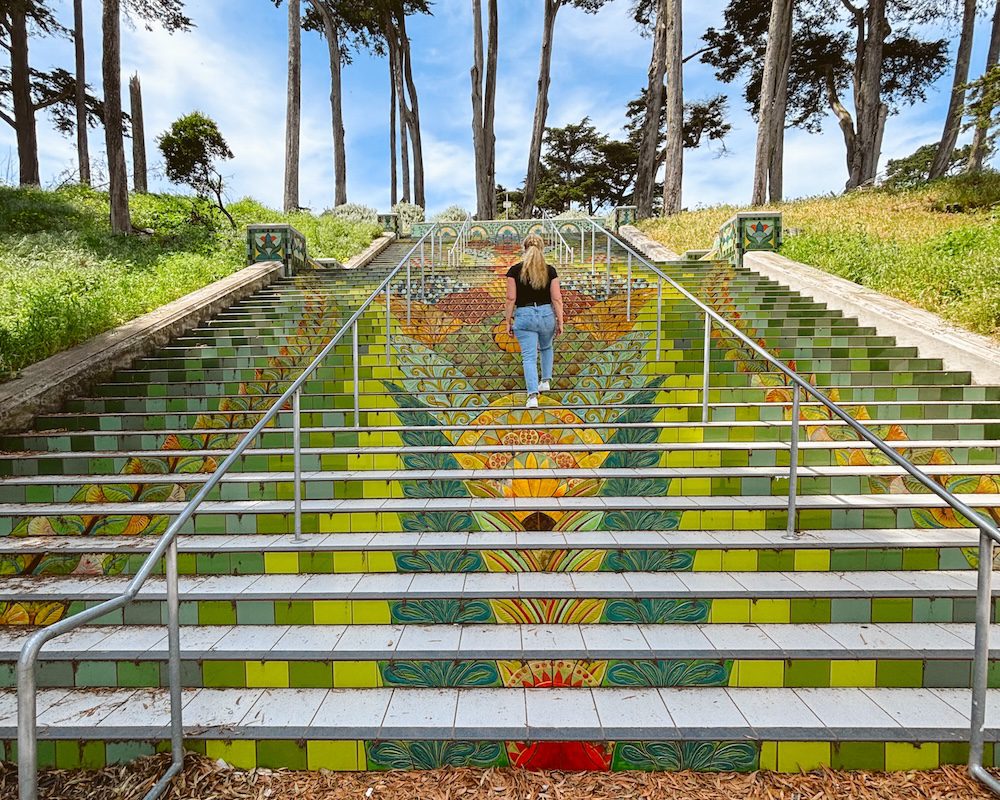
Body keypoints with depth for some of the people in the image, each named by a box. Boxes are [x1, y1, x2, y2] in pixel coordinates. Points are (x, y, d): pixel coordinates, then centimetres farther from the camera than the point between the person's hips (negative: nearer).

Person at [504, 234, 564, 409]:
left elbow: (511, 299, -6)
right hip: (546, 315, 2)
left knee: (529, 357, 0)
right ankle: (546, 381, 32)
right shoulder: (550, 271, -3)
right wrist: (560, 322, 4)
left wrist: (509, 321, 3)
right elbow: (556, 299, -3)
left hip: (524, 316, -2)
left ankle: (532, 395, -11)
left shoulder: (515, 270, -6)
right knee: (546, 348, 30)